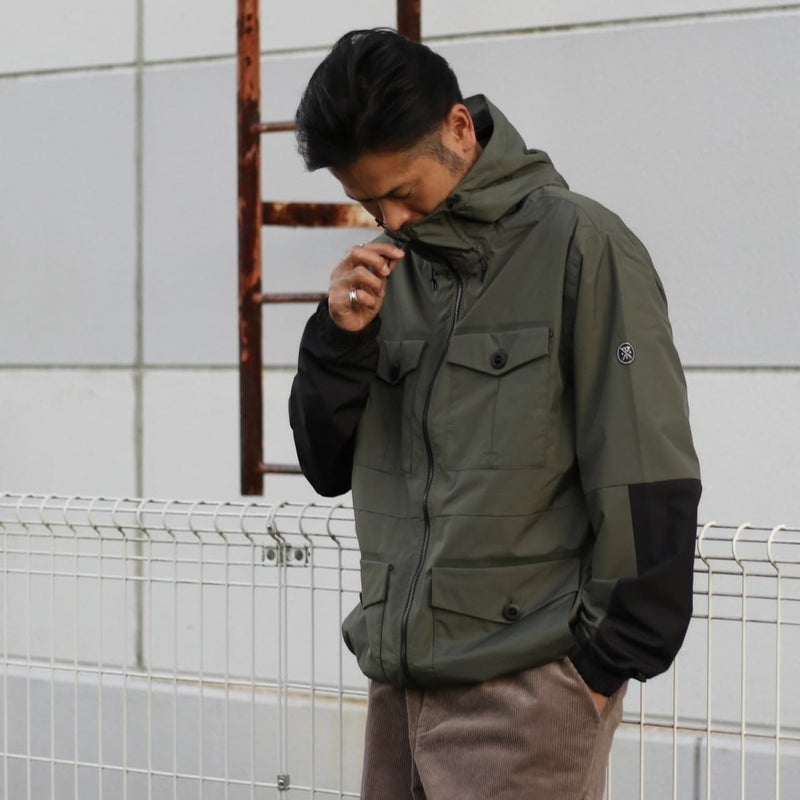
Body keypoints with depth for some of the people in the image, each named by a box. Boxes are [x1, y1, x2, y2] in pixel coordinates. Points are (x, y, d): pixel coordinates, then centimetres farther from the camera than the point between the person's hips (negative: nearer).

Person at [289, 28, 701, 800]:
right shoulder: (390, 268, 10)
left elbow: (648, 482, -9)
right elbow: (328, 467, 12)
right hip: (400, 680, 6)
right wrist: (339, 336, -4)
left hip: (523, 691, -6)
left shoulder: (578, 247, -7)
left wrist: (606, 659, -8)